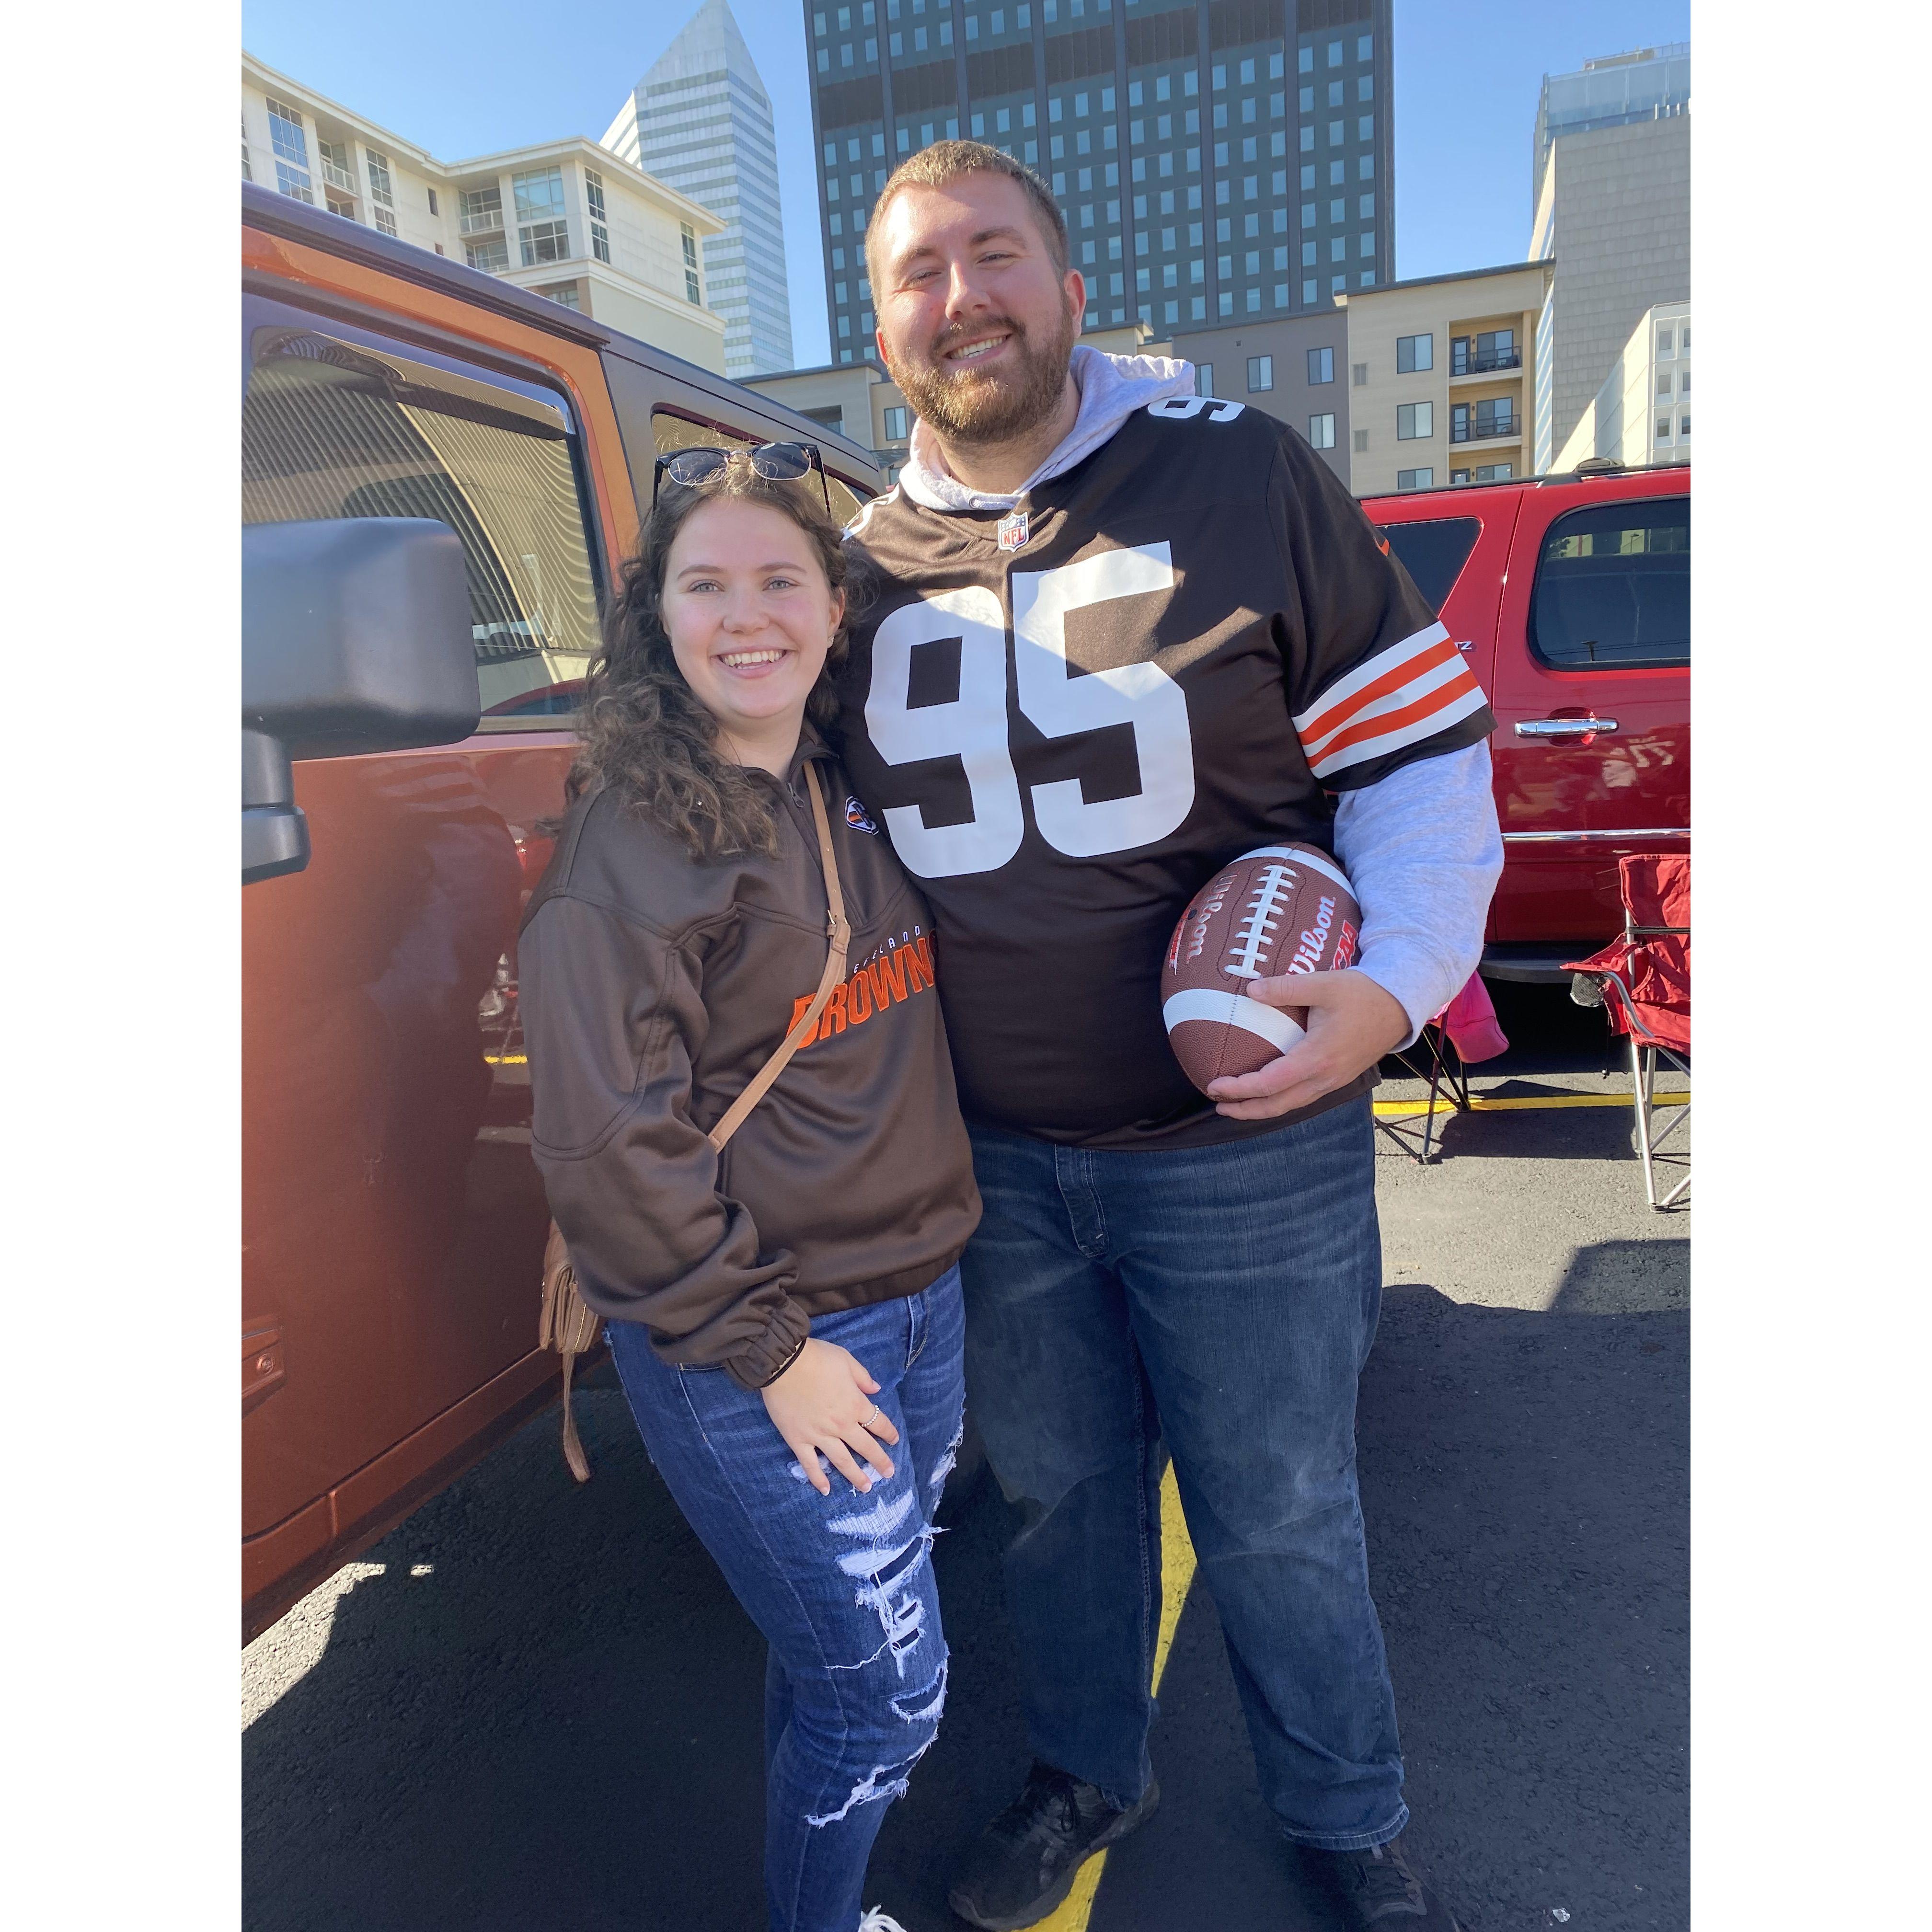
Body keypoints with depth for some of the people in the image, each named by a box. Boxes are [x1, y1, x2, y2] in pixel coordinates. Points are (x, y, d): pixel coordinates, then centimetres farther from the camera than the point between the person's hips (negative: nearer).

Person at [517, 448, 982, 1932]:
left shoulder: (855, 791, 6)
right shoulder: (629, 838, -16)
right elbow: (608, 1140, -18)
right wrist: (764, 1346, -16)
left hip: (922, 1294, 7)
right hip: (753, 1345, -7)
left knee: (838, 1654, 22)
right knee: (889, 1683, 6)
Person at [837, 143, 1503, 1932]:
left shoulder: (1245, 475, -6)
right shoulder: (860, 562, 5)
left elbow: (1424, 747, -5)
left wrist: (1394, 986, -19)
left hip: (1243, 1146, -3)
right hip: (987, 1160, 3)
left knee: (1281, 1520, 16)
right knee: (1062, 1494, 22)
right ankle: (1089, 1777, 51)